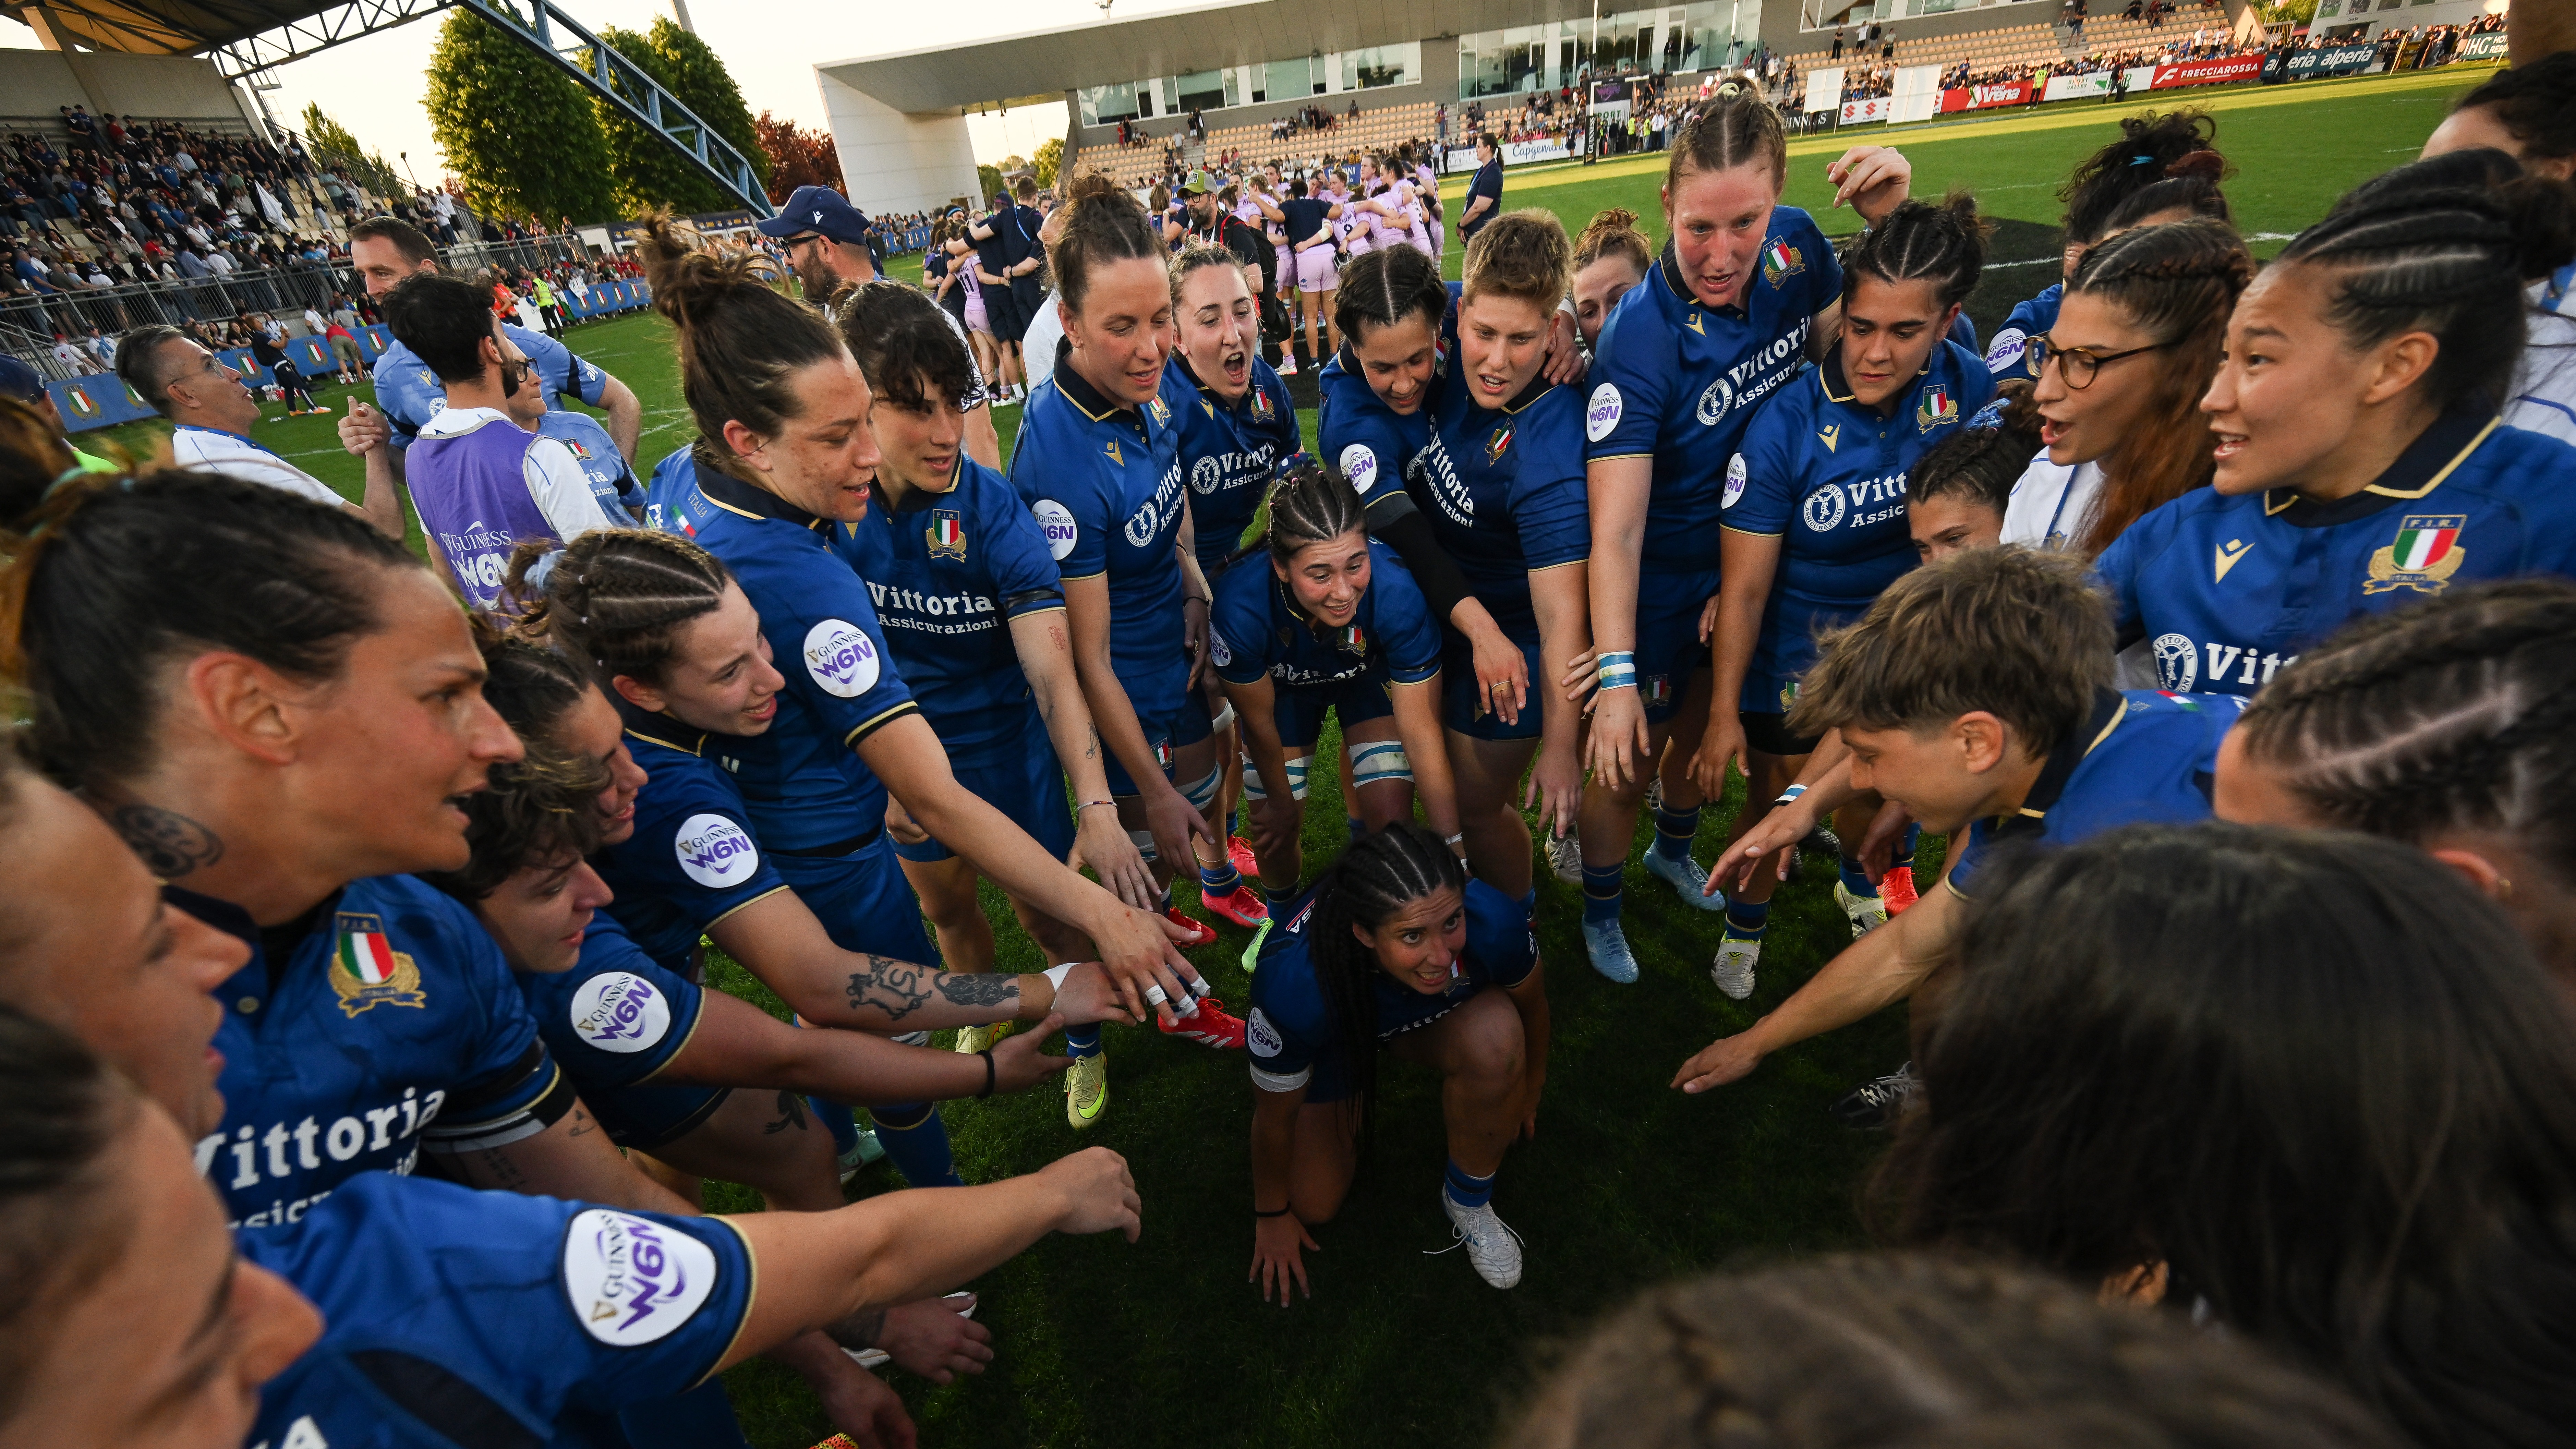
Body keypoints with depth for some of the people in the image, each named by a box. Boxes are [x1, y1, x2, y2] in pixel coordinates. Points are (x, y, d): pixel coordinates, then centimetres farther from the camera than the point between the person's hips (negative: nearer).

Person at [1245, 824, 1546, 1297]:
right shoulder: (1295, 986, -42)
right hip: (1335, 1040, -1)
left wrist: (1529, 1091, 9)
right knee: (1314, 1207, -3)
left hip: (1438, 1024, 1)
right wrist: (1272, 1215, -1)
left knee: (1496, 1032, -32)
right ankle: (1354, 1112, 28)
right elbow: (1275, 1115, -20)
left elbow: (1532, 1004, -11)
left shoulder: (1493, 922, -38)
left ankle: (1468, 1201, -4)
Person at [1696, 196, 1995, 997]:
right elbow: (1744, 587, -22)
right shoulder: (1786, 423, -26)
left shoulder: (1970, 387, -14)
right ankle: (1745, 924, 35)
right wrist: (1724, 712, -17)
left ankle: (1860, 883, 55)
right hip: (1796, 648, -4)